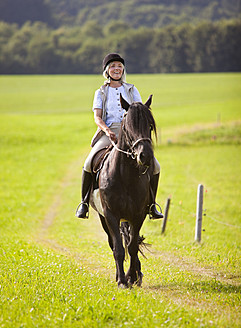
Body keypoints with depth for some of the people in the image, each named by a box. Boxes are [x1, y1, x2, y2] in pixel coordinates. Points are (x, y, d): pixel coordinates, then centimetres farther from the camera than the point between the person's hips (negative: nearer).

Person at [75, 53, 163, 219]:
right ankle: (84, 202, -10)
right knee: (89, 164, -26)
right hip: (108, 132, -1)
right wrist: (107, 130, -19)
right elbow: (97, 117, 2)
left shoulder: (131, 90, 16)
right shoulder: (101, 93, 13)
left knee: (154, 166, -17)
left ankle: (151, 204, -1)